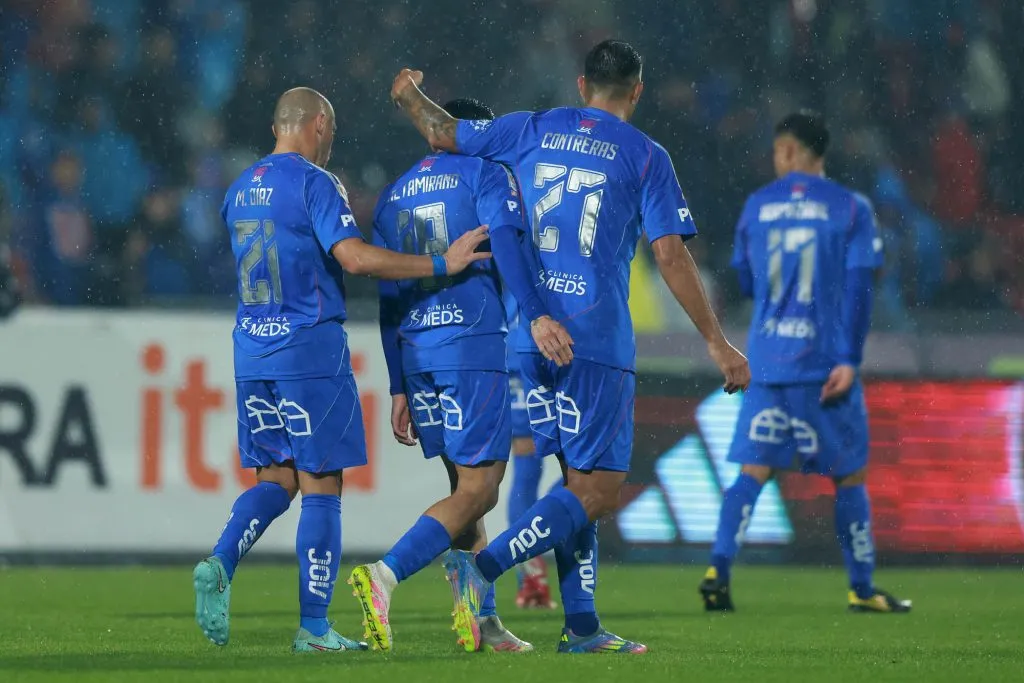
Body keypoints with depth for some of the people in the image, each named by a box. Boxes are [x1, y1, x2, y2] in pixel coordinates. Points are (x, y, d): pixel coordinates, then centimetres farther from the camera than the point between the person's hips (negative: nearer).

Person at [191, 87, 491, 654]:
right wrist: (441, 264, -16)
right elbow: (353, 257, -21)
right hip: (311, 351, -7)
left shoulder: (239, 190, 14)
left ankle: (218, 564, -11)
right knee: (321, 487, 0)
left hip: (252, 351, 7)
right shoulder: (314, 182, -10)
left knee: (276, 480, 14)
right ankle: (313, 628, -1)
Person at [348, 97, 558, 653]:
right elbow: (506, 247, -15)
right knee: (477, 491, -7)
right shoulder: (486, 173, 3)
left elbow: (388, 299, 17)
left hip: (416, 355, 6)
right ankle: (385, 575, -24)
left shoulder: (392, 196, 20)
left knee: (467, 485, 13)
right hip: (475, 342, -6)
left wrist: (400, 389, 17)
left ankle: (483, 624, 9)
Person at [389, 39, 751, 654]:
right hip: (598, 341, -6)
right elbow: (672, 258, -6)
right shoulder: (646, 157, 0)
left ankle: (581, 625, 8)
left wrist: (407, 96, 36)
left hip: (529, 335, 6)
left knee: (580, 479, 13)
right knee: (599, 492, -5)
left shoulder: (534, 130, 10)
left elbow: (444, 133, 14)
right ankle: (484, 568, -21)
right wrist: (718, 344, -1)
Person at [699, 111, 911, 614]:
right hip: (826, 362, -2)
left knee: (754, 471, 1)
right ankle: (861, 588, 14)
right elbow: (858, 286, -8)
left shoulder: (756, 206, 7)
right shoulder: (851, 208, -1)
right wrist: (849, 360, -10)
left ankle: (718, 569, -17)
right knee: (849, 476, 9)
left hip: (765, 363, 2)